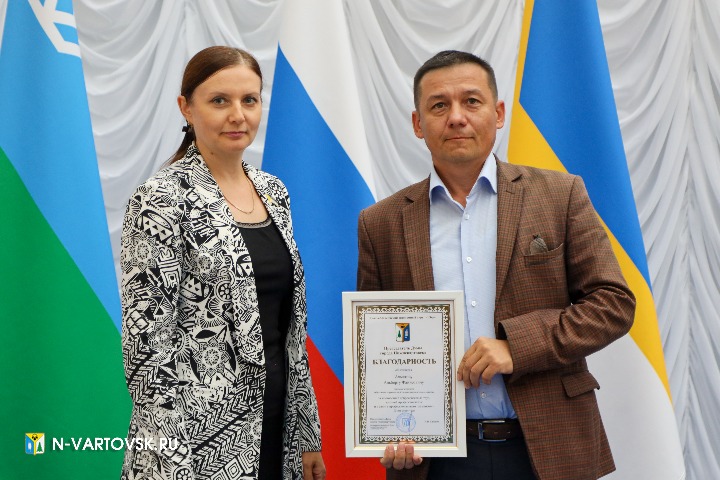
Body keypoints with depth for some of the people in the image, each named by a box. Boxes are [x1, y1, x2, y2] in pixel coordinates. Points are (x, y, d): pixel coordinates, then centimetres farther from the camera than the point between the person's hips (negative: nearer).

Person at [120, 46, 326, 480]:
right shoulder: (164, 199, -12)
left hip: (275, 424, 7)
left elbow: (291, 325, 12)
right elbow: (147, 339, -15)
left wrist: (307, 433, 11)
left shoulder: (273, 192, 8)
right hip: (201, 440, -6)